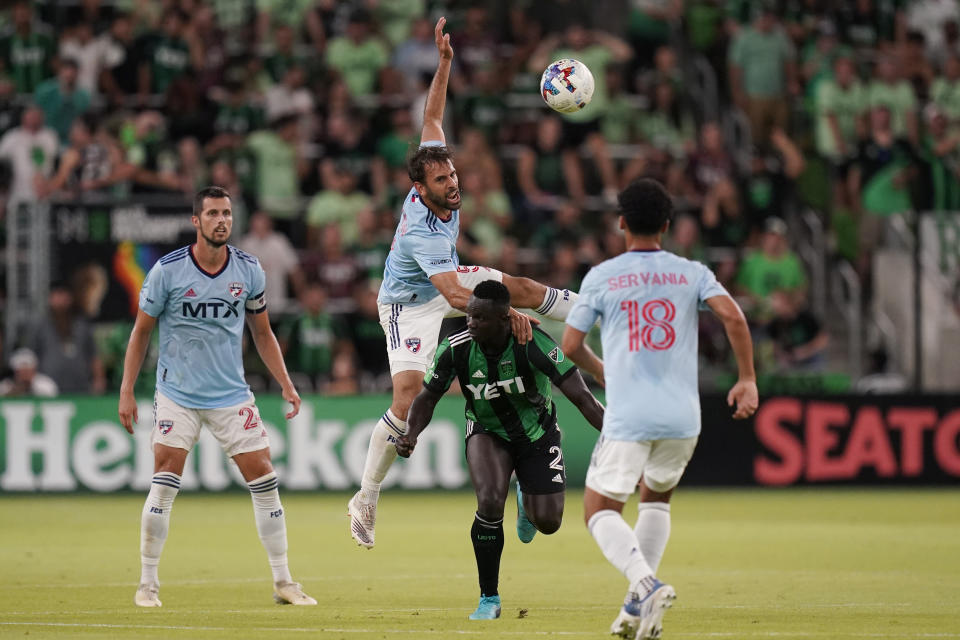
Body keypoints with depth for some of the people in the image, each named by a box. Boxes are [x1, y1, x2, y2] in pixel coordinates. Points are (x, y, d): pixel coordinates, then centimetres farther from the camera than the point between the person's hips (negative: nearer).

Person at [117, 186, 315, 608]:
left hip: (231, 395, 3)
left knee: (264, 481, -2)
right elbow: (141, 332, 0)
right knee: (164, 485, -11)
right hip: (177, 395, -3)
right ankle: (147, 584, 1)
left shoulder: (249, 270, 0)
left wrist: (286, 384, 7)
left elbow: (262, 333, 12)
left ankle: (283, 582, 8)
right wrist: (127, 392, -3)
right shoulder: (168, 270, -9)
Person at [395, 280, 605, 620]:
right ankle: (489, 599, -9)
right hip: (487, 432, 0)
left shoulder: (533, 344, -32)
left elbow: (582, 397, -31)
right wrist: (411, 434, -28)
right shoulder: (455, 349, -24)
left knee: (547, 522, -4)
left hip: (537, 432, 0)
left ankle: (526, 502, 38)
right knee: (490, 502, -27)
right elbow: (428, 398, -8)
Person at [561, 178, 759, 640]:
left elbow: (570, 345, 6)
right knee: (656, 498, 25)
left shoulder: (601, 278, 3)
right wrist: (747, 380, 0)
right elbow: (732, 315, -8)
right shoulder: (691, 273, 6)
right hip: (682, 414, 3)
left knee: (600, 511, 7)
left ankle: (646, 583, -21)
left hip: (627, 416, -3)